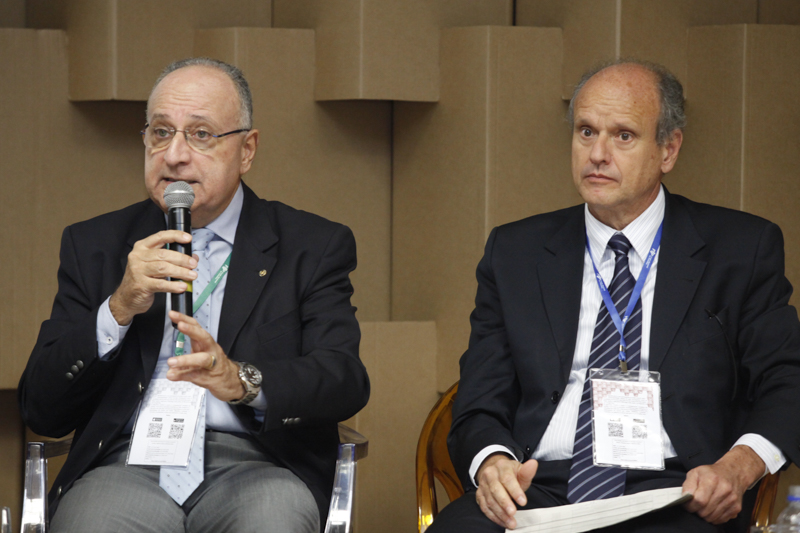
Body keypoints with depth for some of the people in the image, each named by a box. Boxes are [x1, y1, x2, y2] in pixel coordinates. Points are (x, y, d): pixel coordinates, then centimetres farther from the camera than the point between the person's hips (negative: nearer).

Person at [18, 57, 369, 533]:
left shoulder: (314, 248, 12)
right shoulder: (94, 246, 16)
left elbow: (346, 382, -4)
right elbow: (41, 410, 8)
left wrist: (242, 380, -24)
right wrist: (119, 310, -9)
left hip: (255, 465, 0)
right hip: (128, 465, 0)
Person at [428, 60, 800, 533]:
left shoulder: (742, 249, 12)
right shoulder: (515, 253, 18)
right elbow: (481, 407, 13)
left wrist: (738, 466, -13)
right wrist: (492, 464, -12)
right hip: (536, 492, 2)